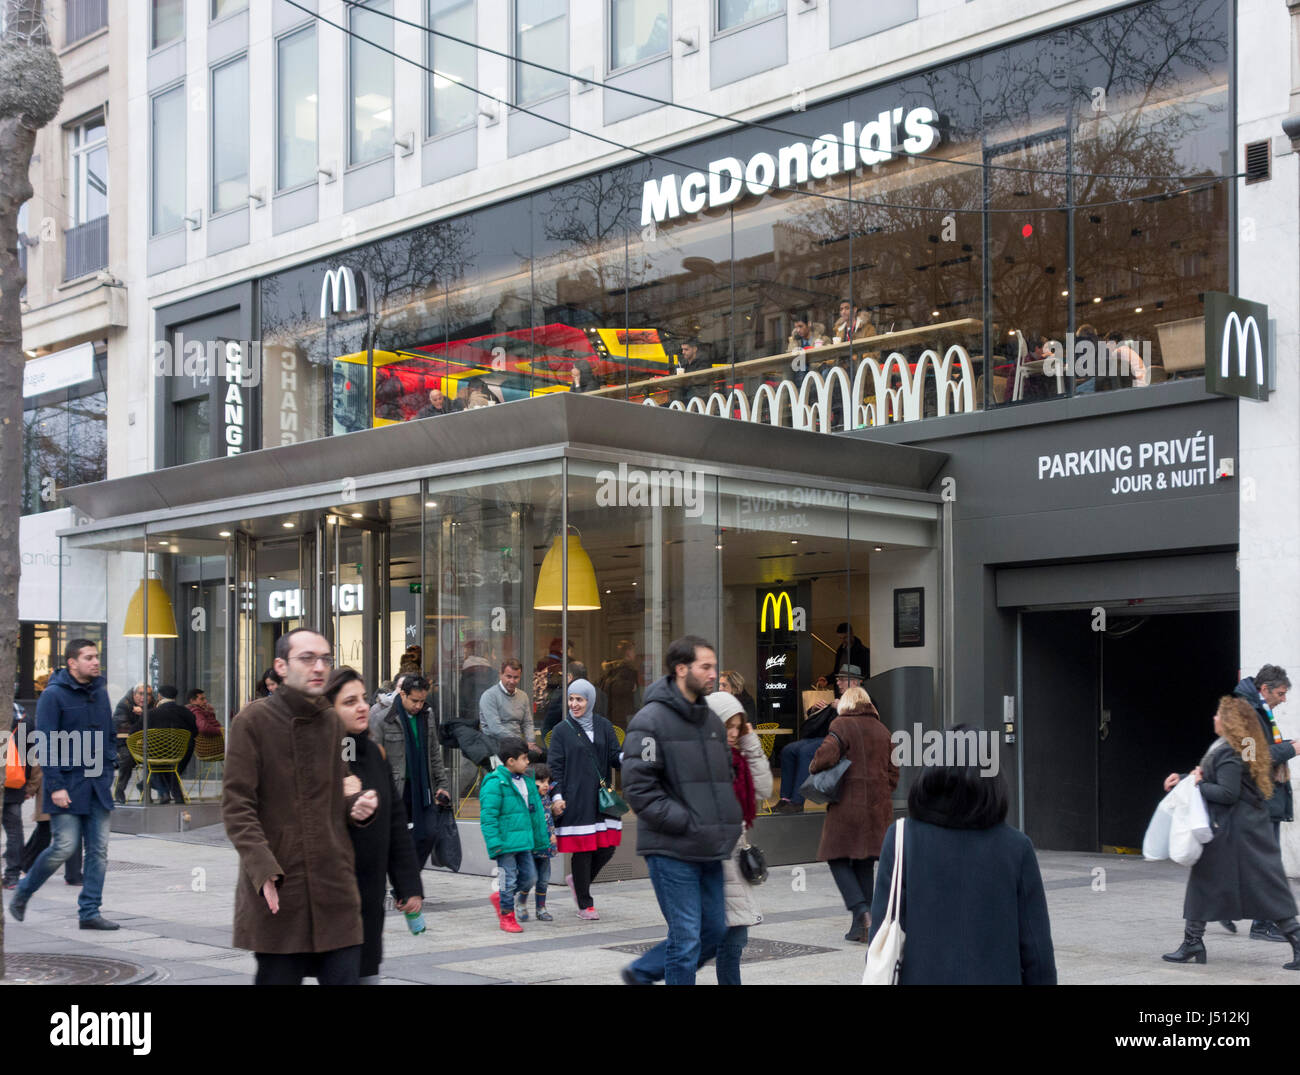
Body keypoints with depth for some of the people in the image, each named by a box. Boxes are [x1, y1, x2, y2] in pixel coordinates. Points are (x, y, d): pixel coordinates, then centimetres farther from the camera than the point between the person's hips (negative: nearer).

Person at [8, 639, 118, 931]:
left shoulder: (100, 693, 11)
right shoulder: (53, 695, -8)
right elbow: (46, 743, -11)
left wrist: (108, 776, 11)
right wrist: (55, 786, -16)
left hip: (97, 786, 6)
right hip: (67, 786, -6)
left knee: (99, 850, 2)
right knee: (65, 847, -7)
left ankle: (89, 912, 8)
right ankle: (22, 893, 16)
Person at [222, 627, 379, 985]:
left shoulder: (332, 722, 13)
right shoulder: (252, 720, -3)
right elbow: (236, 805, -8)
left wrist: (356, 807, 1)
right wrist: (263, 869, -20)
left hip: (335, 885, 5)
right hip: (277, 890, -5)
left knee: (345, 975, 2)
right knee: (278, 977, 2)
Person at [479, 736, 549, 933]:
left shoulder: (527, 780, 10)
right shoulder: (495, 783, -15)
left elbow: (536, 811, 17)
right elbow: (488, 816, -17)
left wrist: (542, 839, 18)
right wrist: (494, 843, -21)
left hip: (524, 841, 8)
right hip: (506, 842, -8)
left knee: (529, 878, 12)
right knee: (508, 879, 2)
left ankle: (500, 897, 32)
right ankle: (507, 916, 17)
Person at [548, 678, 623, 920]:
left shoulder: (604, 727, 10)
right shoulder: (562, 730, 2)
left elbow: (614, 757, 7)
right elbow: (555, 766, 0)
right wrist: (557, 796, -8)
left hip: (601, 797, 3)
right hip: (575, 799, -3)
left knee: (607, 846, 0)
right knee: (582, 850, -4)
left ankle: (577, 880, 26)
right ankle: (585, 905, 7)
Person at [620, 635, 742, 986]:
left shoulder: (711, 720, 14)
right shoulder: (650, 720, -11)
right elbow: (639, 788, -16)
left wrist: (728, 822, 8)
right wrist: (686, 823, -19)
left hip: (709, 851, 8)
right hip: (672, 850, -8)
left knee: (715, 932, 13)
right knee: (686, 940, -3)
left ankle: (640, 973, 29)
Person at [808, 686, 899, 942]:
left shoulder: (842, 725, -5)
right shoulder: (882, 729, 14)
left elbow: (826, 755, -19)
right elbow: (893, 771, 14)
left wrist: (813, 768, 0)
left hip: (848, 805, -6)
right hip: (878, 806, 6)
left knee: (838, 858, 3)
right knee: (864, 864, 11)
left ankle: (860, 910, -15)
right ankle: (861, 924, 10)